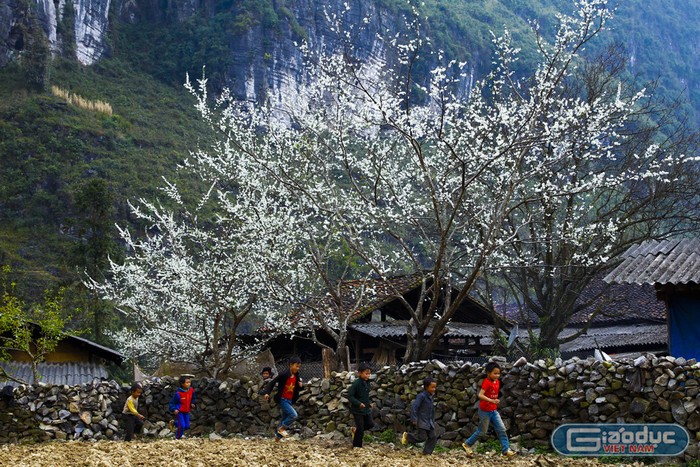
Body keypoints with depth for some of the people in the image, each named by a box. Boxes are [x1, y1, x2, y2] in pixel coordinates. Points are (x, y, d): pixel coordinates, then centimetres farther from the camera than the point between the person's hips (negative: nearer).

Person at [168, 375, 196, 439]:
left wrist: (192, 403, 0)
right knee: (182, 426, -14)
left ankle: (174, 423, 32)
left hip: (186, 412, 6)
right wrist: (174, 409, -26)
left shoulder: (191, 390, -6)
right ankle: (177, 438, 9)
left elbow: (193, 398, 17)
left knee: (187, 426, 8)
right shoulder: (178, 393, -22)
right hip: (179, 411, -6)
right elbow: (172, 402, -13)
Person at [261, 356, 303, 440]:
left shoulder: (297, 376, 3)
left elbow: (297, 388, 16)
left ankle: (278, 435, 28)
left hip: (290, 401, 7)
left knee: (285, 419, 13)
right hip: (282, 399, -7)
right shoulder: (283, 374, -17)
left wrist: (300, 386, -8)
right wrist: (267, 393, -23)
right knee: (294, 414, -21)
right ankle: (281, 428, -3)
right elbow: (272, 383, -13)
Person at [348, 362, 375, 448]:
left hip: (366, 409, 7)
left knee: (370, 424, 11)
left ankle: (355, 429, 31)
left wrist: (369, 402, 5)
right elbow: (350, 396, -21)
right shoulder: (356, 383, -21)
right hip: (357, 409, -7)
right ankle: (357, 447, 14)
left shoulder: (367, 382, 3)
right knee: (360, 430, -1)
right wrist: (359, 403, -29)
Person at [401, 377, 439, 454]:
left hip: (430, 422, 8)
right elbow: (414, 407, -19)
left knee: (433, 437, 1)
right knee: (422, 437, -7)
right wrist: (414, 419, -20)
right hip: (422, 422, -8)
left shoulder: (431, 397, 10)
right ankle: (407, 436, 15)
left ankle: (427, 452, 9)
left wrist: (433, 421, 21)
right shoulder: (421, 396, -15)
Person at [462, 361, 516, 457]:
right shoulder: (487, 382, -21)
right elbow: (480, 395, -29)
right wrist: (492, 401, -38)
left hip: (494, 410, 7)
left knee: (502, 429, 1)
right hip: (485, 411, -7)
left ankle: (506, 450, 2)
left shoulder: (497, 382, 4)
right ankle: (467, 444, 23)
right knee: (482, 431, 5)